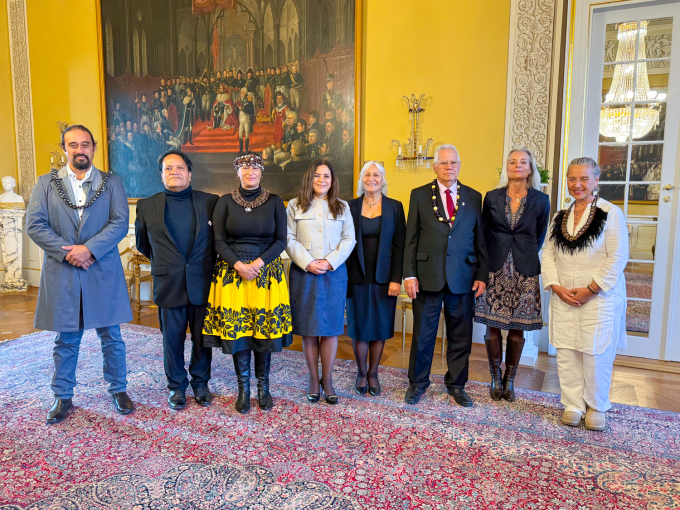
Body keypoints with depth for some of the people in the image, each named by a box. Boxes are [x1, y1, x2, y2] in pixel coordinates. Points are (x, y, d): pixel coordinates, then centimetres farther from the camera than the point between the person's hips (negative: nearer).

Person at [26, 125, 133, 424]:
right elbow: (34, 225, -2)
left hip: (103, 273, 0)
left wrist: (89, 249, -18)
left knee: (111, 337, 8)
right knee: (66, 341, 12)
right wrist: (67, 252, -13)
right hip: (61, 274, 1)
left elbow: (120, 223, -6)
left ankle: (118, 390, 25)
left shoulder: (111, 183, 5)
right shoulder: (46, 183, 7)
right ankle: (63, 397, 28)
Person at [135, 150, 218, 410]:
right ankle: (176, 386, 29)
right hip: (168, 284, 0)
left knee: (202, 338, 11)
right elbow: (142, 244, 16)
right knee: (172, 338, 10)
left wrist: (209, 261, 9)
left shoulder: (210, 202, 0)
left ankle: (200, 382, 31)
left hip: (202, 283, 0)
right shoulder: (147, 206, 3)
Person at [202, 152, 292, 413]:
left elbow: (281, 240, 1)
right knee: (236, 331, 1)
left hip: (267, 272, 0)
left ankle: (263, 386, 18)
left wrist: (258, 264, -12)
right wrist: (239, 265, -13)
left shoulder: (275, 202, 4)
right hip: (232, 273, 0)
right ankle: (243, 387, 17)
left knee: (265, 330, 1)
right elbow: (219, 241, 1)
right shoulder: (225, 202, 5)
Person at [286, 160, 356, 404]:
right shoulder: (295, 206, 7)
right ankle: (313, 378, 16)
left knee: (331, 327, 3)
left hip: (334, 273, 1)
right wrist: (307, 263, -12)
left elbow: (349, 239, 4)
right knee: (308, 329, 4)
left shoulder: (342, 207, 11)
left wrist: (330, 262, -9)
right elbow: (289, 239, -1)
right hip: (304, 273, -1)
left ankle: (327, 379, 15)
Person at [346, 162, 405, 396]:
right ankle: (361, 374, 23)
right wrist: (343, 277, -3)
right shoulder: (351, 206, 3)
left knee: (380, 327, 7)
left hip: (384, 277, 0)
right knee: (359, 326, 6)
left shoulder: (395, 207, 2)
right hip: (357, 277, 0)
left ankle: (373, 374, 23)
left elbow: (399, 245, -1)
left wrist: (396, 278, -9)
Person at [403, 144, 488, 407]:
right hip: (428, 275, -1)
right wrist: (409, 275, -5)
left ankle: (456, 385, 29)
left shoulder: (473, 197, 9)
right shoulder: (419, 195, 4)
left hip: (463, 278, 2)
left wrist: (482, 275, 2)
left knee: (461, 335, 11)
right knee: (423, 334, 7)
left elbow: (480, 240, 8)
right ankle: (417, 383, 26)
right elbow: (411, 239, 2)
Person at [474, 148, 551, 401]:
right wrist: (486, 264, 6)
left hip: (524, 271, 0)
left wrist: (526, 258, 10)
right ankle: (496, 379, 18)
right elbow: (484, 234, 9)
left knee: (517, 329, 5)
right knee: (493, 327, 3)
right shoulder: (492, 198, 4)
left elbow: (539, 238, 11)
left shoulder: (541, 200, 3)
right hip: (495, 268, 0)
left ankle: (509, 380, 20)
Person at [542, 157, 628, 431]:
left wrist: (590, 289, -13)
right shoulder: (560, 217, 11)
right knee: (566, 352, 6)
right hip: (563, 297, 4)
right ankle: (573, 404, 21)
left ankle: (596, 407, 23)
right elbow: (548, 254, 9)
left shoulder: (611, 213, -5)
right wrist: (556, 286, -5)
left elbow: (618, 257, -10)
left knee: (596, 354, 2)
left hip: (600, 298, -4)